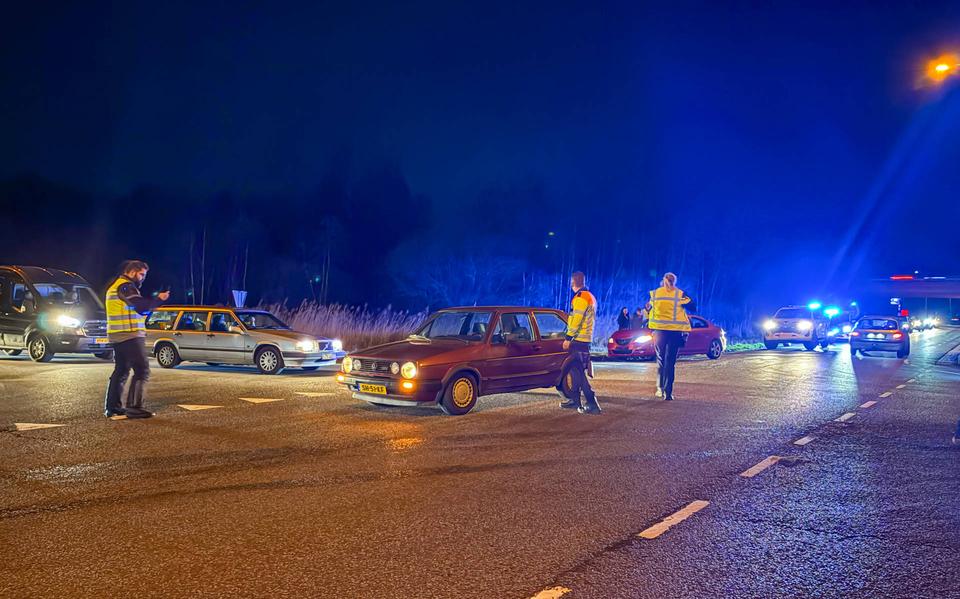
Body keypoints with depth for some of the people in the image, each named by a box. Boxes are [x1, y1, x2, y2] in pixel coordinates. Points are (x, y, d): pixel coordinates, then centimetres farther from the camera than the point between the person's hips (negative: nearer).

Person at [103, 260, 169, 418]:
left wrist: (153, 302, 10)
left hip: (118, 336, 11)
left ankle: (112, 407, 17)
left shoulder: (115, 286, 22)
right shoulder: (125, 286, -11)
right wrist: (158, 299, -9)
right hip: (130, 335, -10)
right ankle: (134, 407, -14)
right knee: (142, 371, -10)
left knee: (121, 371, 16)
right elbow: (141, 306, -21)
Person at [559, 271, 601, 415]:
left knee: (577, 371, -11)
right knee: (575, 370, 16)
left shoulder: (581, 297, -14)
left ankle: (592, 404, -16)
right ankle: (575, 400, 23)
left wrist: (568, 338, -19)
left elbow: (576, 320, -21)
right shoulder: (590, 297, 19)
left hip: (579, 339, -10)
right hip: (585, 339, 10)